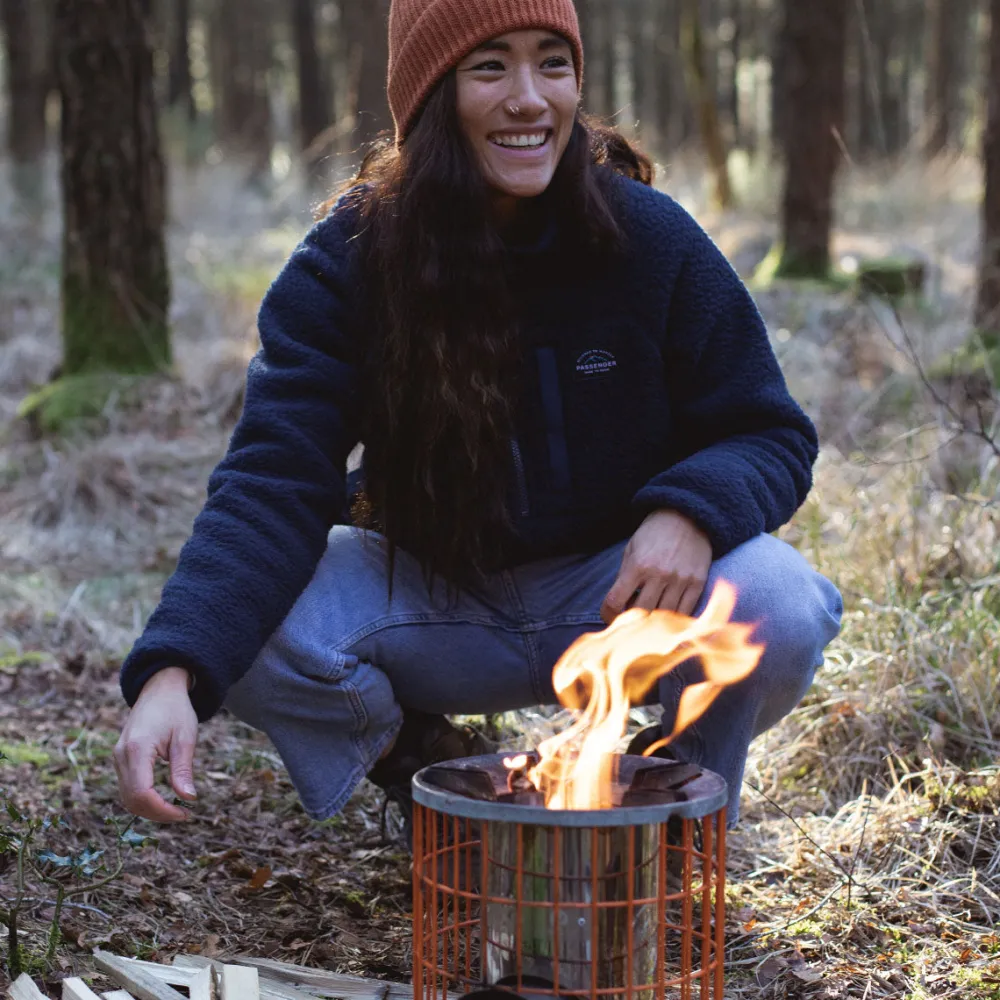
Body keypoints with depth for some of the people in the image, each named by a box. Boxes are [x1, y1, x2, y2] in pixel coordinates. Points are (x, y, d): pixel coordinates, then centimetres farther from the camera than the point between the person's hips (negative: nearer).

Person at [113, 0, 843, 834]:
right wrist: (172, 671, -39)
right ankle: (415, 755, 8)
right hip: (427, 599, 1)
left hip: (620, 587, 0)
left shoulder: (650, 237, -11)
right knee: (240, 619, -26)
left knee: (782, 605, -30)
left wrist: (692, 513, -32)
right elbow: (274, 481, -22)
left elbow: (771, 436, -6)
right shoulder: (348, 260, -13)